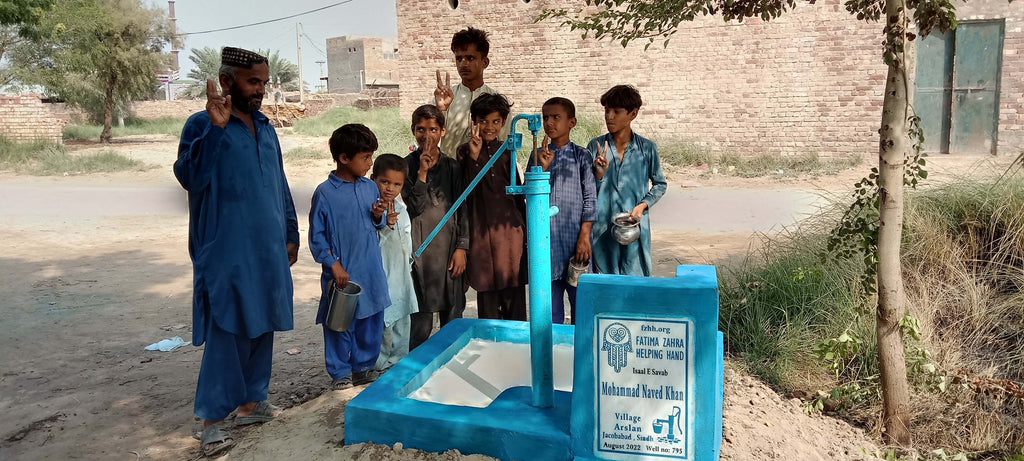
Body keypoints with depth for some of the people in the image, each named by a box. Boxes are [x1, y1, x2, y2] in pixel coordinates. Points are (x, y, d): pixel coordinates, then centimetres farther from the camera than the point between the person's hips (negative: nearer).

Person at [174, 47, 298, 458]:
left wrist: (291, 233, 19)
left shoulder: (265, 128, 13)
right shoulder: (203, 125, -6)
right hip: (227, 253, -6)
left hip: (268, 251, 7)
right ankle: (211, 420, 7)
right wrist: (215, 127, -28)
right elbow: (190, 177, -21)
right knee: (227, 334, -4)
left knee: (262, 328, 12)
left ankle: (250, 401, 25)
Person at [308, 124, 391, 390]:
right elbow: (317, 236, -8)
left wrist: (379, 217, -6)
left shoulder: (370, 187, 4)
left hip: (371, 272, 5)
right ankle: (340, 373, 23)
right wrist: (334, 265, -13)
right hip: (342, 274, -5)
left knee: (371, 321, 14)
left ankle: (364, 366, 31)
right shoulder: (325, 193, -11)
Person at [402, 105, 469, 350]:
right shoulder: (407, 165, 1)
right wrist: (422, 173, -15)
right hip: (420, 251, -2)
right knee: (421, 319, -2)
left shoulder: (452, 166, 8)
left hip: (450, 249, 2)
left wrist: (461, 247, 1)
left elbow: (462, 209, 8)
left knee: (453, 318, 8)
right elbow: (414, 207, -8)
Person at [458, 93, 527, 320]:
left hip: (511, 230, 3)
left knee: (514, 294, 5)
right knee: (487, 293, 4)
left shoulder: (506, 151, 10)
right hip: (482, 231, -2)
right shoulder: (465, 151, 0)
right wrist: (473, 156, -18)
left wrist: (526, 226, 19)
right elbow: (466, 192, -9)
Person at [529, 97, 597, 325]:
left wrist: (585, 237, -8)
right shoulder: (538, 156, 7)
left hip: (575, 238, -2)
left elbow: (590, 198, -2)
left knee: (580, 299, 4)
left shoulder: (581, 156, 0)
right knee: (549, 300, 10)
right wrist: (541, 168, -12)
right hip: (546, 239, 2)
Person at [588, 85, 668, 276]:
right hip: (602, 229, 1)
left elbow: (660, 184, 11)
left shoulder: (647, 148, 0)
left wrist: (642, 205, -5)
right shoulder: (595, 146, 2)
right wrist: (599, 173, -15)